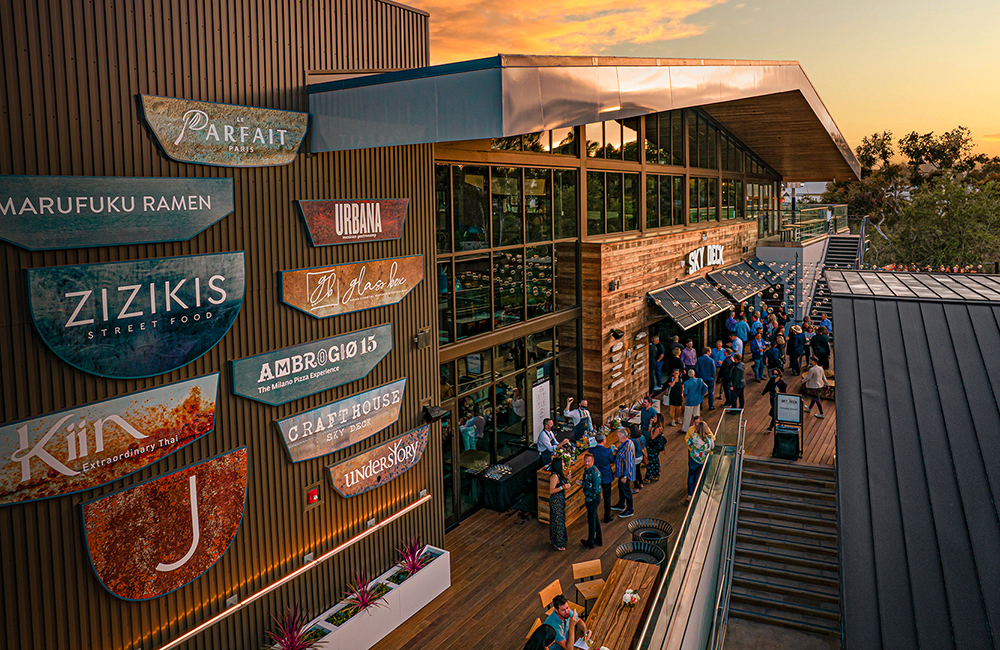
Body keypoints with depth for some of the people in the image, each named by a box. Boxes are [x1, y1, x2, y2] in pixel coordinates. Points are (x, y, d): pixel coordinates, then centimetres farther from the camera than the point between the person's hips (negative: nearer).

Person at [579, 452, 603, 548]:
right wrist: (582, 482, 1)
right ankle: (598, 540, 34)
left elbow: (596, 489, -24)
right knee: (595, 519, 20)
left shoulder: (595, 472, -25)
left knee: (591, 520, 6)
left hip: (593, 499, -9)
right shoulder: (586, 469, 3)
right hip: (589, 498, 9)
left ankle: (590, 542, 22)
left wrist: (588, 499, -17)